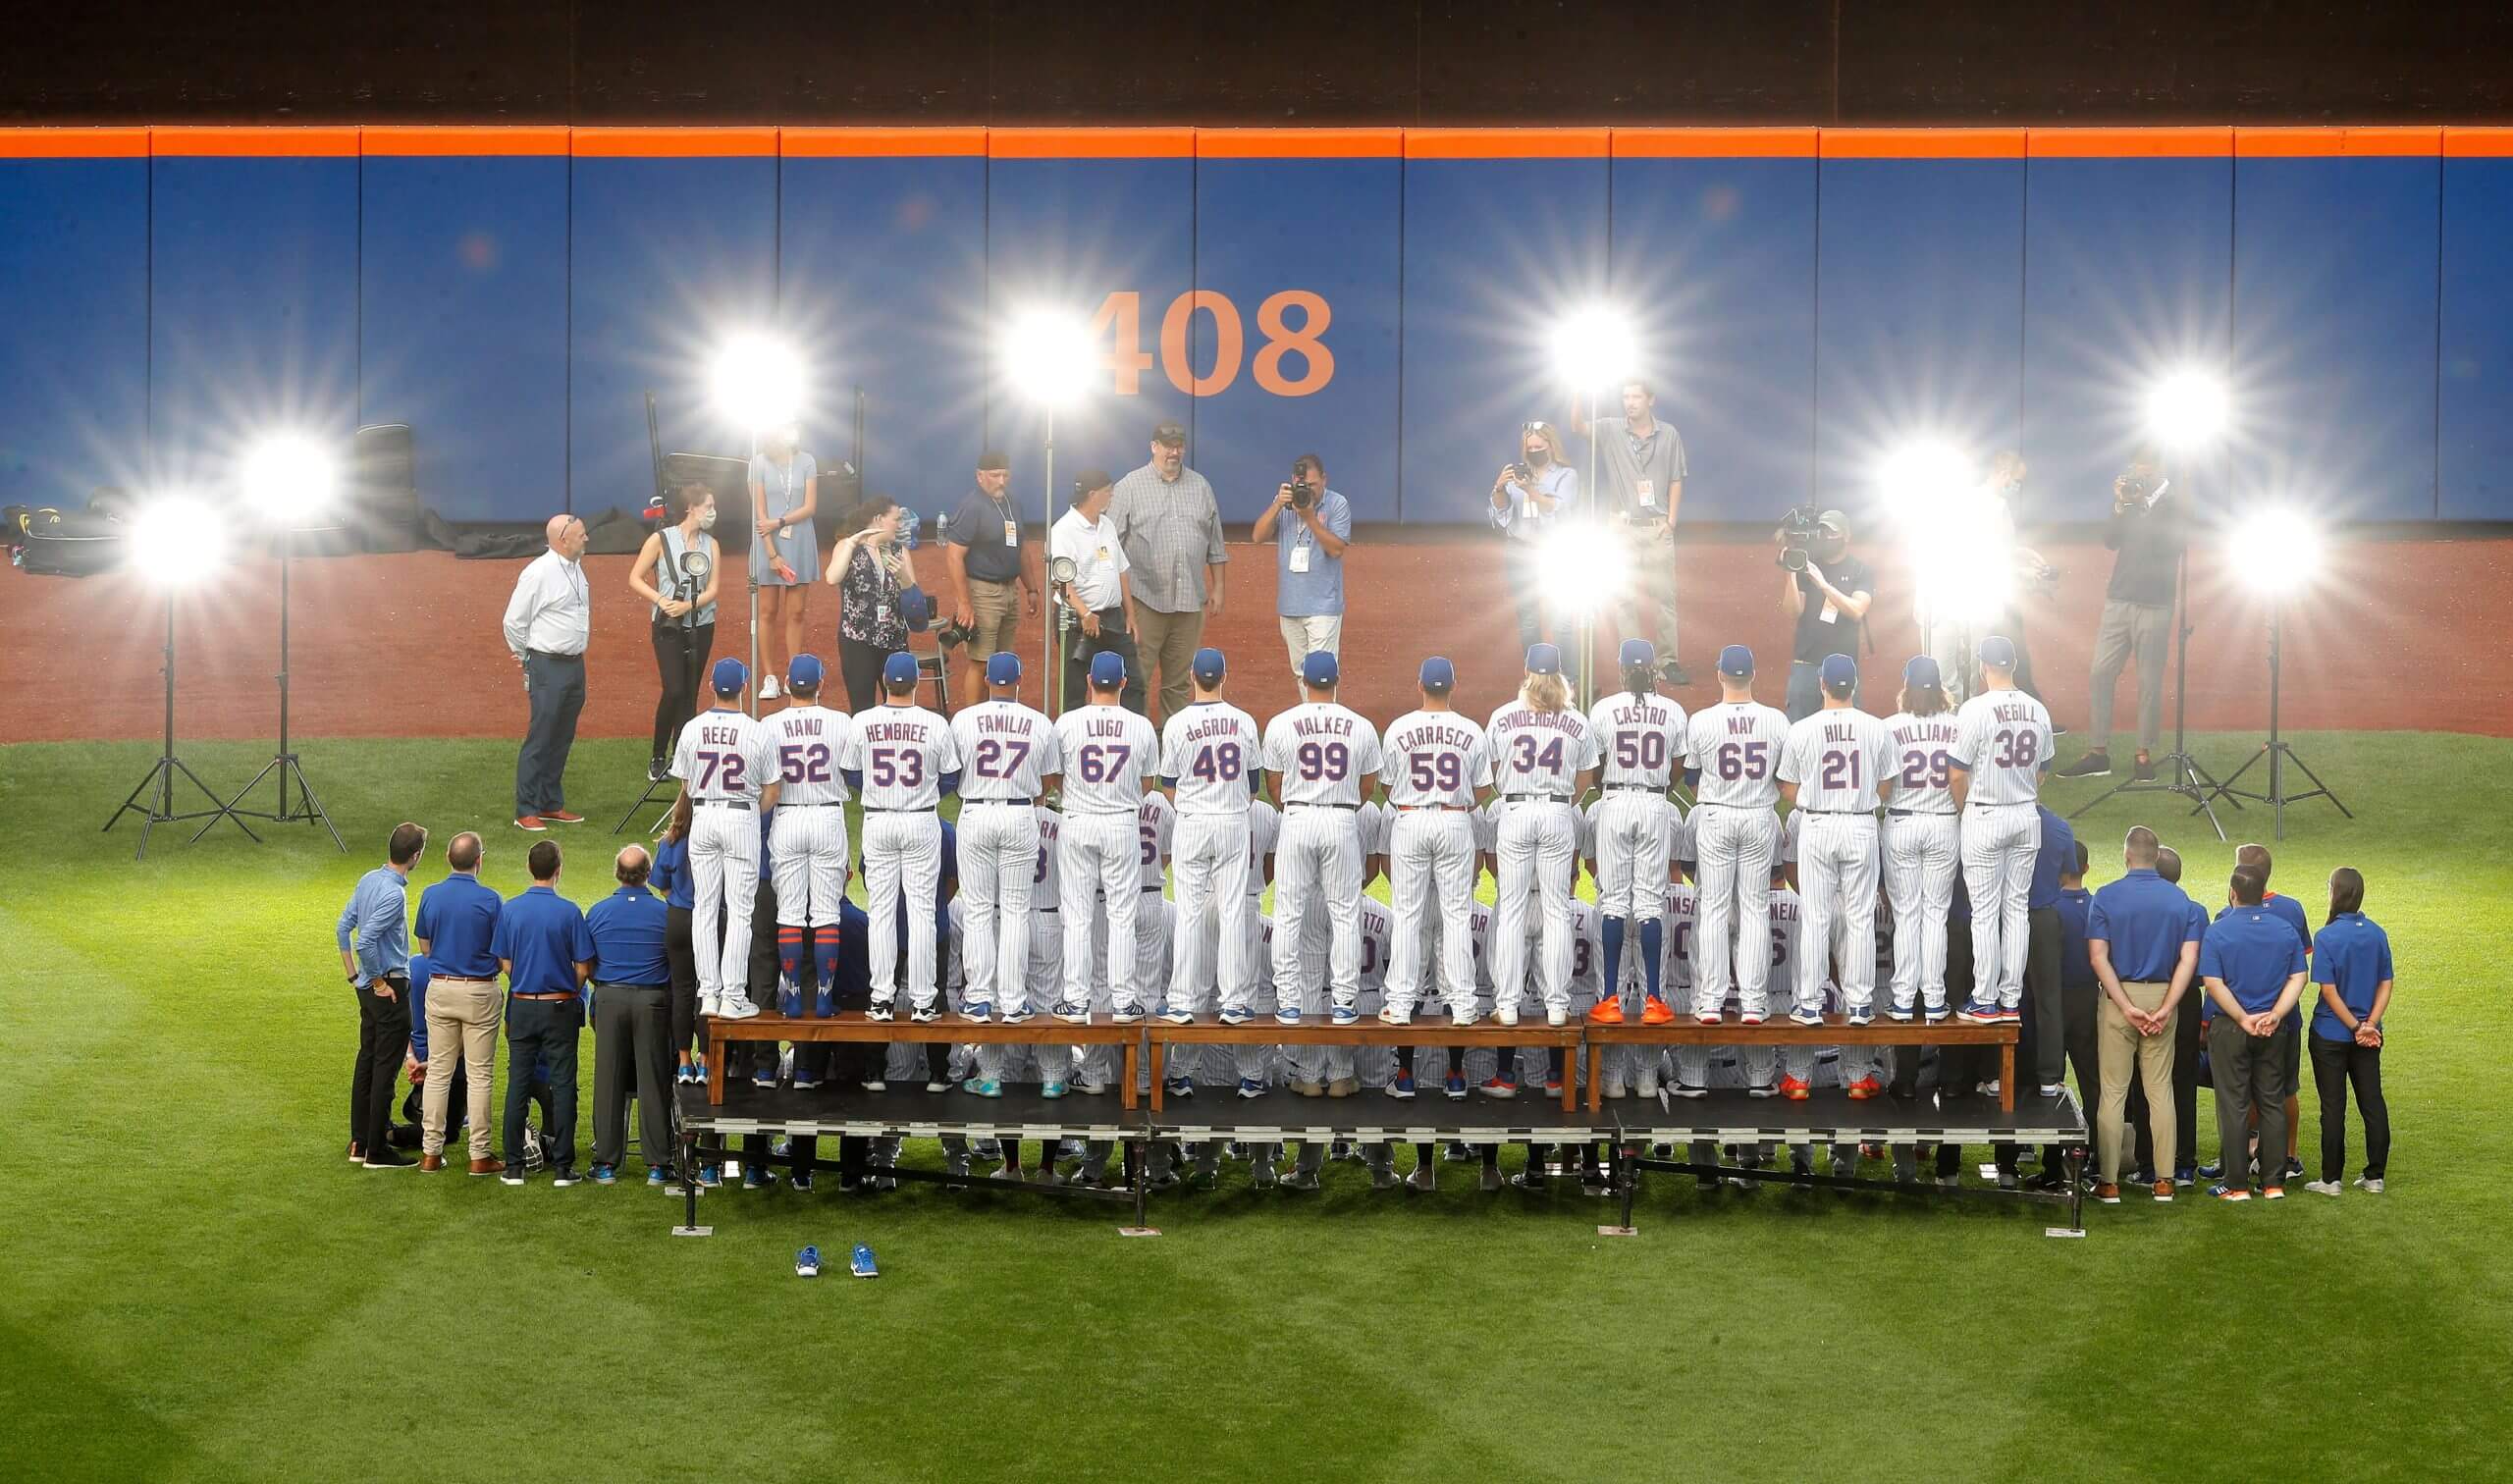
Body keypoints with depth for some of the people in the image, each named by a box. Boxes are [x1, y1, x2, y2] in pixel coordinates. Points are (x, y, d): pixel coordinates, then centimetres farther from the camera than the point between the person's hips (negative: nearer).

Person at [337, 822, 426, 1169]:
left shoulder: (368, 880, 6)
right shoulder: (394, 894, -22)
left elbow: (342, 928, 12)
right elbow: (365, 942, -28)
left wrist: (354, 976, 17)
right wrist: (378, 982, -15)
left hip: (368, 988, 9)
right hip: (390, 989, -9)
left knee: (367, 1063, 15)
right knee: (385, 1069, -3)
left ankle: (359, 1143, 21)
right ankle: (377, 1150, 2)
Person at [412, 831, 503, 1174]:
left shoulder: (430, 896, -2)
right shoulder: (489, 900, -13)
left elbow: (424, 946, 8)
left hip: (440, 988, 3)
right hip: (480, 992, -3)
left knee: (438, 1072, 9)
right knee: (479, 1075, 2)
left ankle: (431, 1151, 10)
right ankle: (480, 1155, 4)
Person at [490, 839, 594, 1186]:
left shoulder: (510, 909, -2)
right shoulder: (568, 912, -10)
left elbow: (505, 964, 3)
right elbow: (583, 968, -7)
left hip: (521, 1005, 2)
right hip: (559, 1008, -2)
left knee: (518, 1084, 7)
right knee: (562, 1085, 3)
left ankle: (514, 1166, 8)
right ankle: (562, 1167, 3)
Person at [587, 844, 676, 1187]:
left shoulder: (597, 912, -1)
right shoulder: (665, 913, -5)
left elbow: (585, 965, 5)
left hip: (609, 999, 1)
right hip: (653, 1000, -1)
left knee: (608, 1081, 7)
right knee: (653, 1081, 3)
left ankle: (606, 1164, 10)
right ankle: (657, 1164, 4)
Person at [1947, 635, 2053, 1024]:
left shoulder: (1976, 710, -15)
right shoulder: (2037, 711, 3)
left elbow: (1958, 774, -12)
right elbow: (2041, 771, 13)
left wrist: (1964, 810, 4)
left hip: (1985, 817, -5)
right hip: (2026, 817, 5)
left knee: (1985, 911, -1)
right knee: (2016, 908, 9)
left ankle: (1984, 1002, 0)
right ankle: (2011, 1001, 10)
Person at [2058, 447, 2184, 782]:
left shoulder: (2176, 503, 0)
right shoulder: (2131, 495, 13)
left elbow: (2173, 542, -15)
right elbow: (2109, 539, 6)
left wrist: (2144, 506, -15)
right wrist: (2121, 506, -7)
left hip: (2154, 604, -5)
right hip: (2119, 598, 5)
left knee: (2149, 682, -2)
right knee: (2101, 673, -1)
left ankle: (2144, 754, 6)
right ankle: (2098, 752, 3)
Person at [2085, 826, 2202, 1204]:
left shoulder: (2106, 897, -6)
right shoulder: (2180, 900, 2)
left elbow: (2098, 957, -14)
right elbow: (2189, 959, -7)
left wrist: (2127, 1007, -15)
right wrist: (2166, 1009, -10)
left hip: (2118, 996, -2)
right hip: (2162, 997, 2)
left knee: (2113, 1092, 3)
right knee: (2161, 1090, 10)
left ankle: (2108, 1181, 3)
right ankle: (2164, 1180, 11)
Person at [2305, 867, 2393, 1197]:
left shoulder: (2326, 937, -14)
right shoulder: (2377, 935, 1)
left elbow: (2328, 990, -16)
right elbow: (2385, 984, -1)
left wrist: (2356, 1027, -10)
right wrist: (2369, 1024, -7)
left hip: (2331, 1034, -4)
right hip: (2368, 1039, 4)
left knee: (2333, 1107, 2)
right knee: (2373, 1103, 10)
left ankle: (2331, 1179, 6)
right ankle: (2375, 1176, 14)